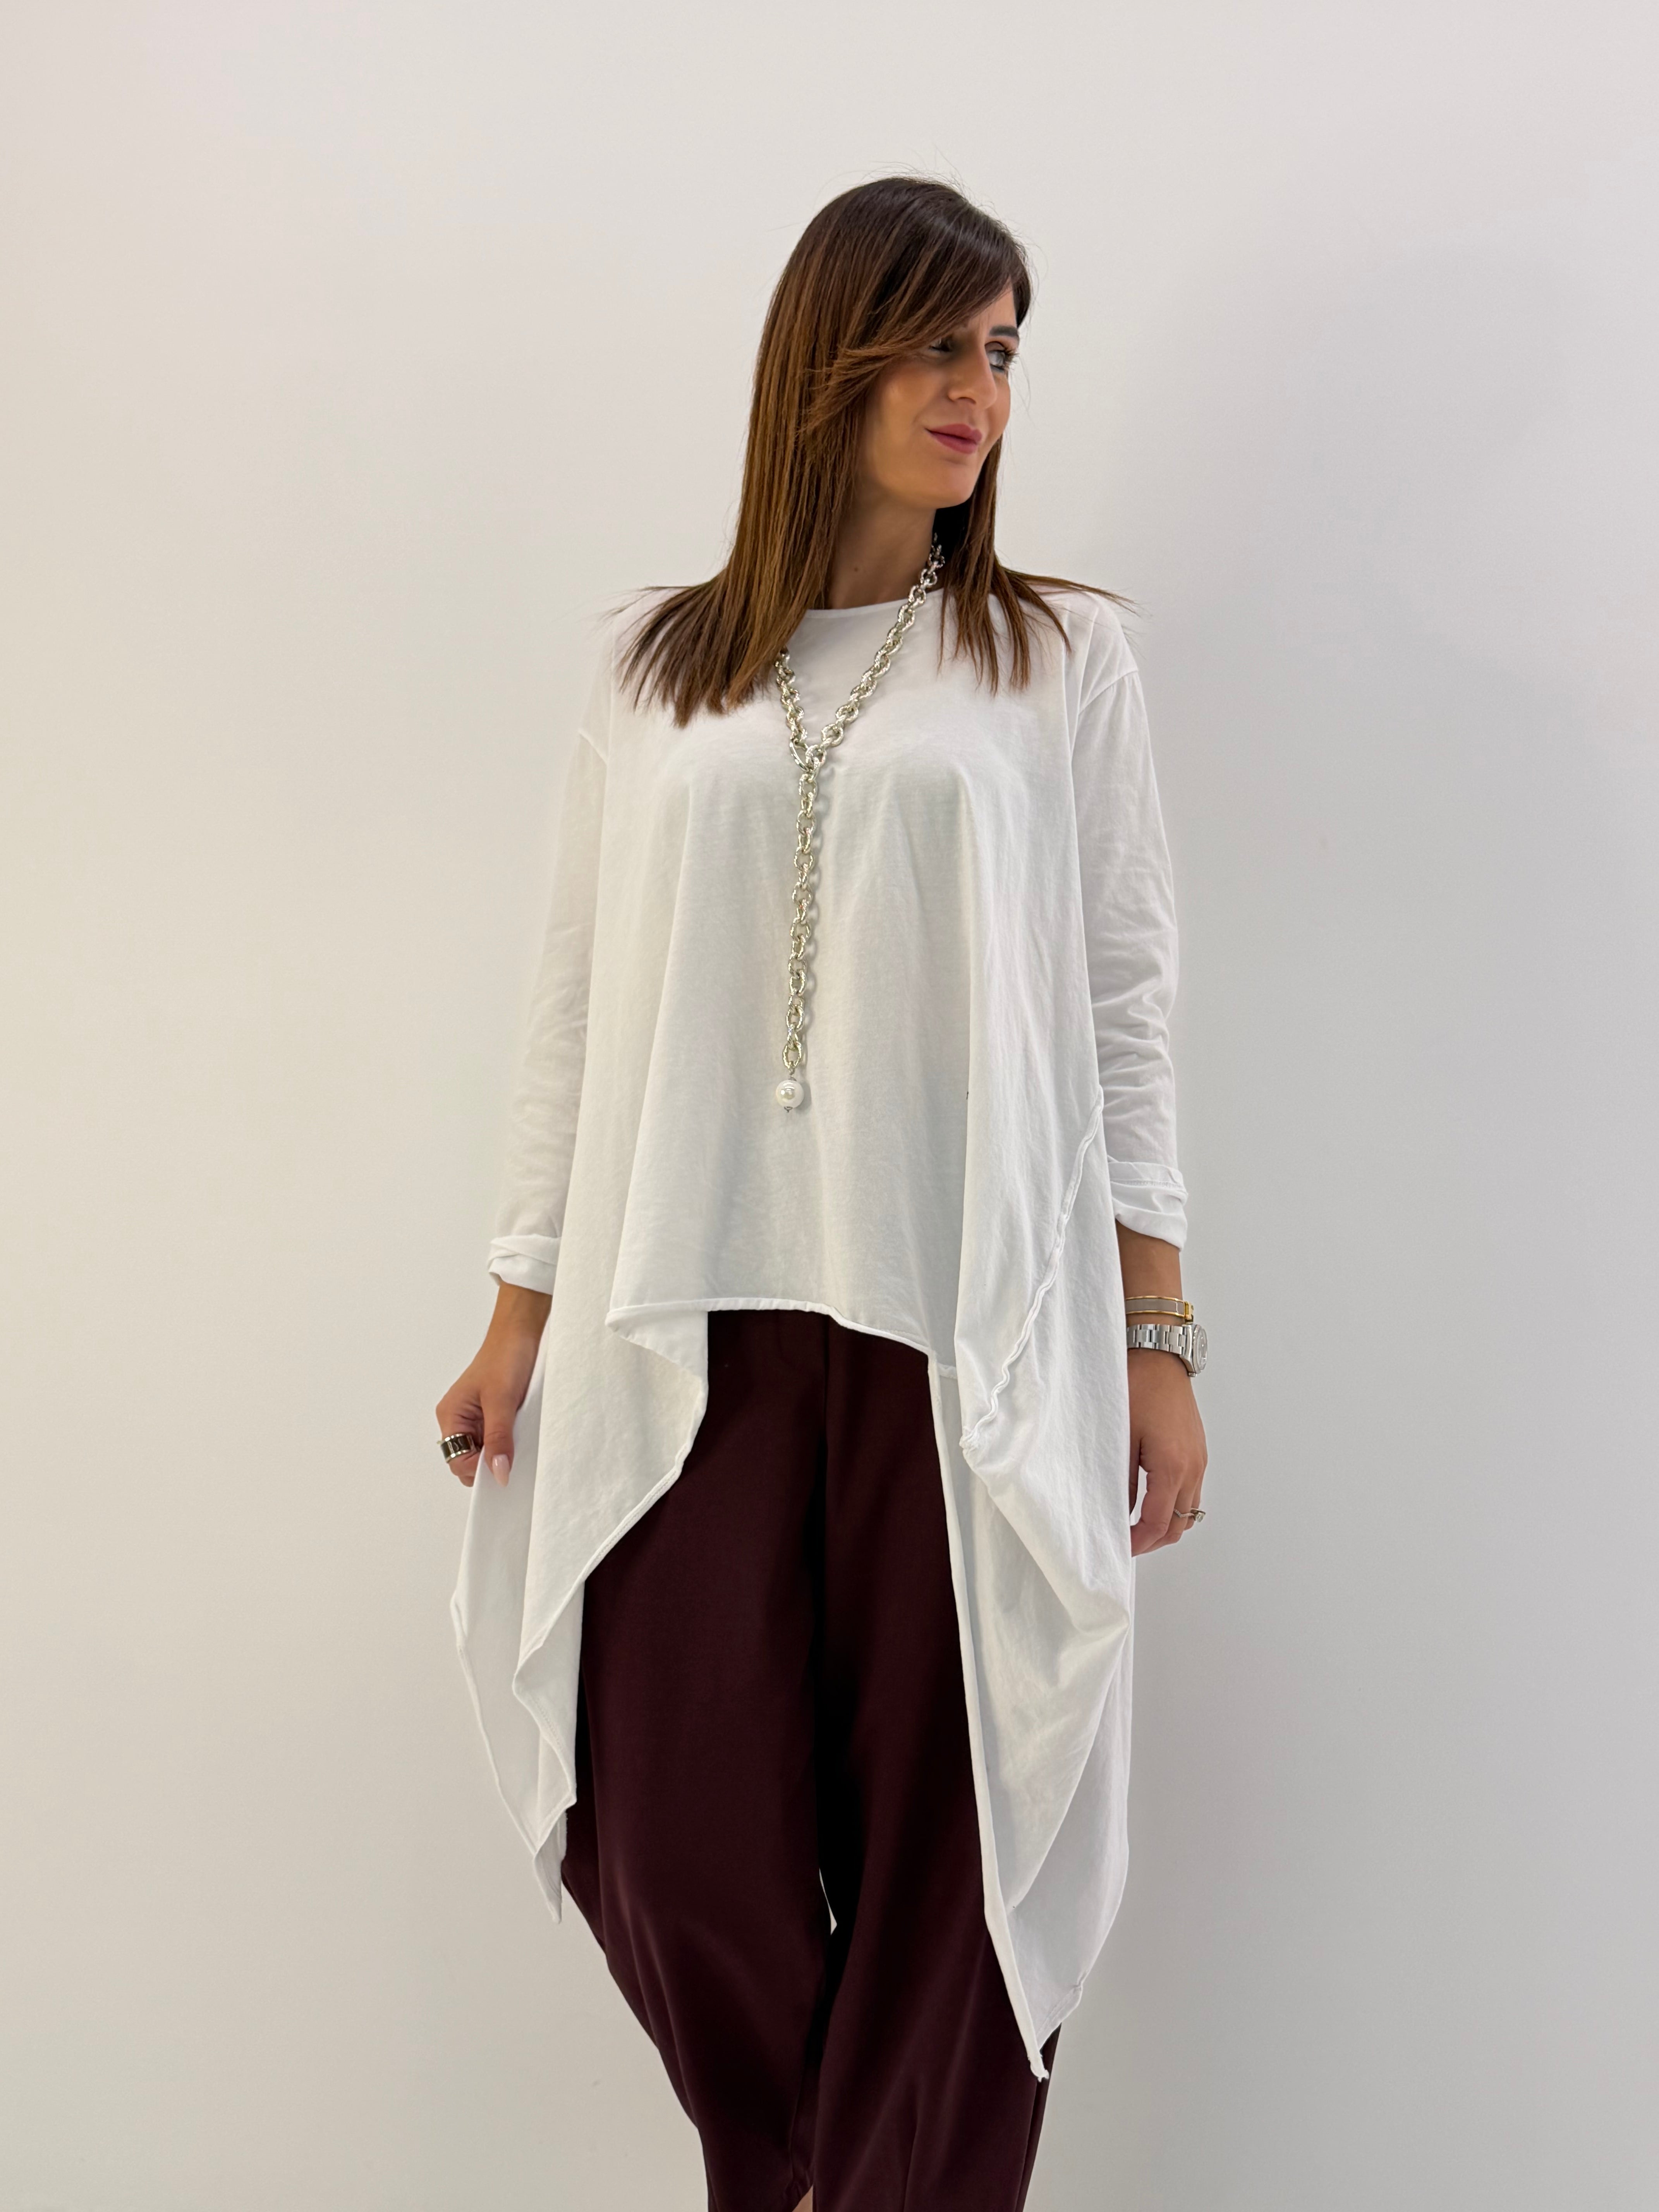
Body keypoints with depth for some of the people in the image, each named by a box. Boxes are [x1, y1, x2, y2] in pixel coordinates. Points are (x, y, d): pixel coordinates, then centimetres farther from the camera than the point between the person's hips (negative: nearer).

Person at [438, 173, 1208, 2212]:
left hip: (972, 1333, -1)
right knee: (670, 1842, 4)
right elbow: (578, 1007, 11)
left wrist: (1160, 1340, 0)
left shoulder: (1063, 658, 8)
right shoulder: (654, 665, 11)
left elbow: (1125, 1012, 5)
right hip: (694, 1322, 2)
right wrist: (521, 1317, 8)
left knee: (945, 1842, 2)